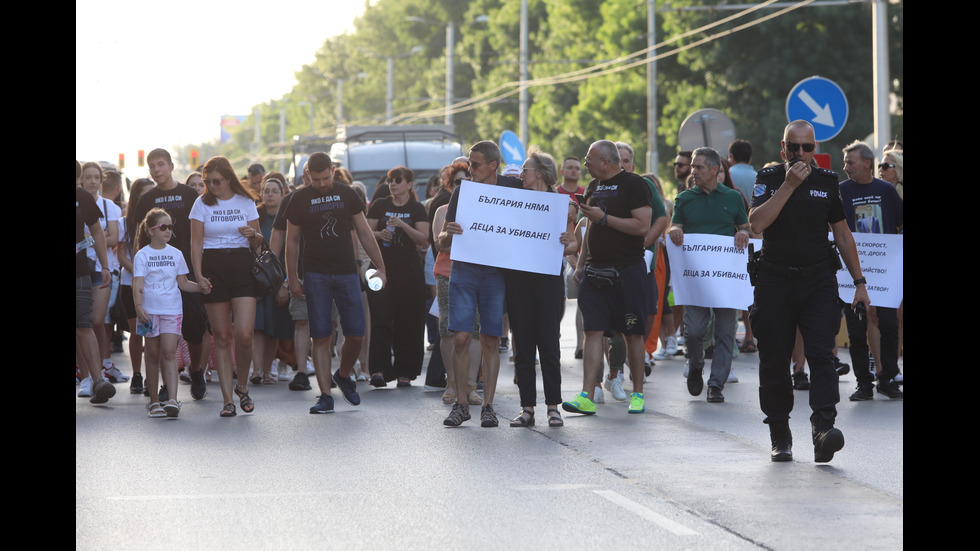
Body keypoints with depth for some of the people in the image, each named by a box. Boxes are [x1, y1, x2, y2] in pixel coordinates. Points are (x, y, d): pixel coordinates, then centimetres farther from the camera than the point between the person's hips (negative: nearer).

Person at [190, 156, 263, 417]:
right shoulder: (202, 203, 4)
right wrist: (199, 275, -9)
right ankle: (227, 399, 3)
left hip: (242, 268, 0)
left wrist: (253, 234, -12)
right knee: (221, 336, 0)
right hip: (213, 269, 0)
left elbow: (258, 242, 12)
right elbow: (196, 242, 2)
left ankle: (242, 386, 11)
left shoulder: (246, 202, 7)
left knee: (244, 334, -13)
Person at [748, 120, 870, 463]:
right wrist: (790, 184, -17)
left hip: (818, 281, 0)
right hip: (775, 282, 0)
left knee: (821, 355, -15)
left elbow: (842, 234, 15)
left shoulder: (827, 181, 8)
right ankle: (780, 438, 15)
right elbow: (757, 224, -15)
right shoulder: (768, 179, 2)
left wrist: (859, 282, 13)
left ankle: (823, 428, -26)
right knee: (774, 362, 4)